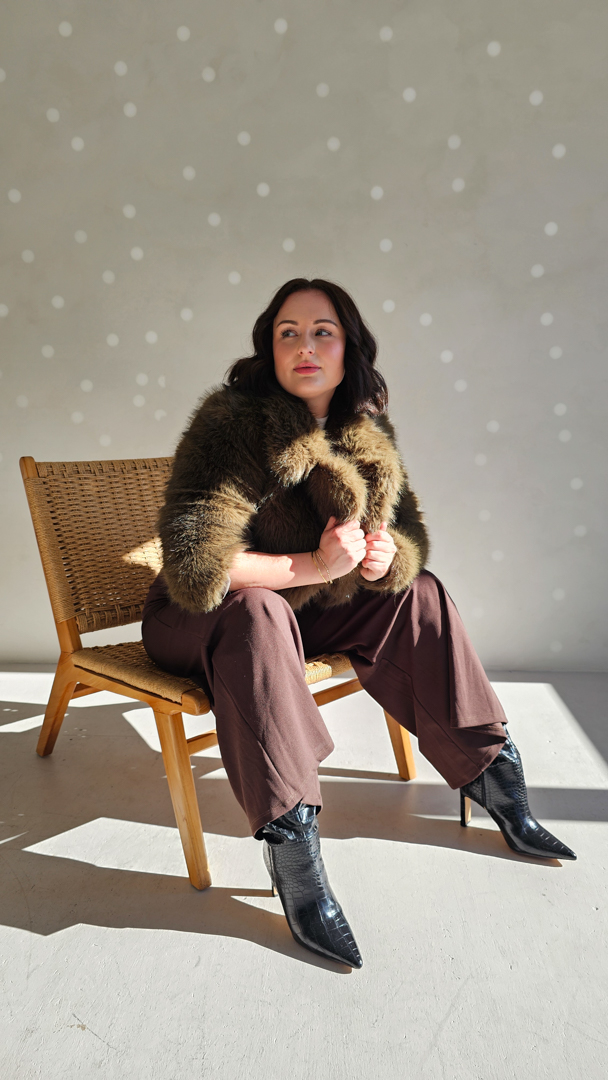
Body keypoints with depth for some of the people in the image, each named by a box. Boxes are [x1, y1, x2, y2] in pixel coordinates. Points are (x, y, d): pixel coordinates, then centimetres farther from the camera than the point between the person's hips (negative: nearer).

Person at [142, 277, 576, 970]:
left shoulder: (368, 434, -1)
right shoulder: (232, 424, -21)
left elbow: (409, 531, 8)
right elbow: (193, 563, -29)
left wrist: (387, 554, -16)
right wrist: (314, 565, -29)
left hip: (303, 614, 6)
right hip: (201, 621, -5)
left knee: (417, 595, -6)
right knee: (258, 615, -37)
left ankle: (492, 777, 2)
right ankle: (291, 844, -30)